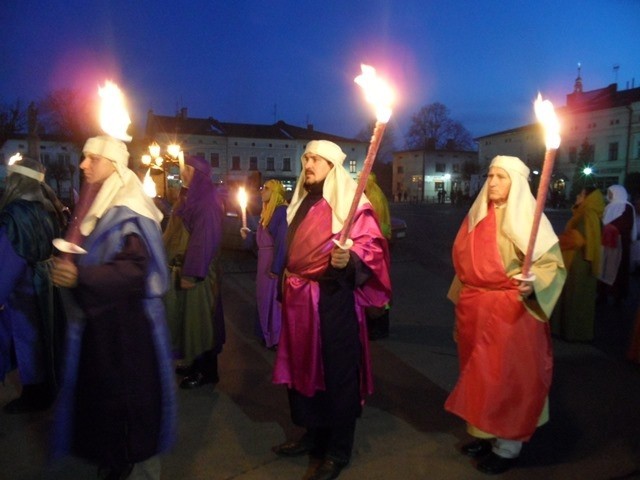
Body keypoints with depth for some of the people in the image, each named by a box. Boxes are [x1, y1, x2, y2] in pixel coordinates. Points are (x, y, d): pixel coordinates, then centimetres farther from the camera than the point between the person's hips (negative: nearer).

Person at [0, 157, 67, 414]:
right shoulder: (45, 208, 2)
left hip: (22, 288, -8)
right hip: (43, 282, 8)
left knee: (27, 340, 6)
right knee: (41, 338, 19)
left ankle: (34, 396, 21)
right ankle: (46, 389, 34)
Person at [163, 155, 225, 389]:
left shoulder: (206, 202, -17)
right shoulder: (188, 198, 14)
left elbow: (203, 240, -23)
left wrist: (191, 273, -25)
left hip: (197, 270, -10)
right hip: (182, 267, 10)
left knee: (198, 318, -1)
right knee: (188, 316, 16)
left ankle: (207, 371, 11)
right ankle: (194, 362, 30)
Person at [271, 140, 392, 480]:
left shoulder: (350, 202, -9)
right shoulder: (303, 202, 14)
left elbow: (370, 246, -17)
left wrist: (348, 260, -36)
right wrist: (288, 282, 22)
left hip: (333, 298, -8)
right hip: (300, 298, 8)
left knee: (337, 371, 3)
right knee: (304, 366, 16)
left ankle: (338, 450, 19)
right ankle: (314, 435, 34)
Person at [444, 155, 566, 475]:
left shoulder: (528, 217, -11)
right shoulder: (477, 215, 9)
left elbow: (553, 263, -17)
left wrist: (532, 284, -37)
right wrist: (462, 303, 18)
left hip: (511, 312, -6)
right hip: (475, 310, 7)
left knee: (508, 375, 4)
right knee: (480, 374, 15)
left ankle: (507, 446, 21)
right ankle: (484, 433, 33)